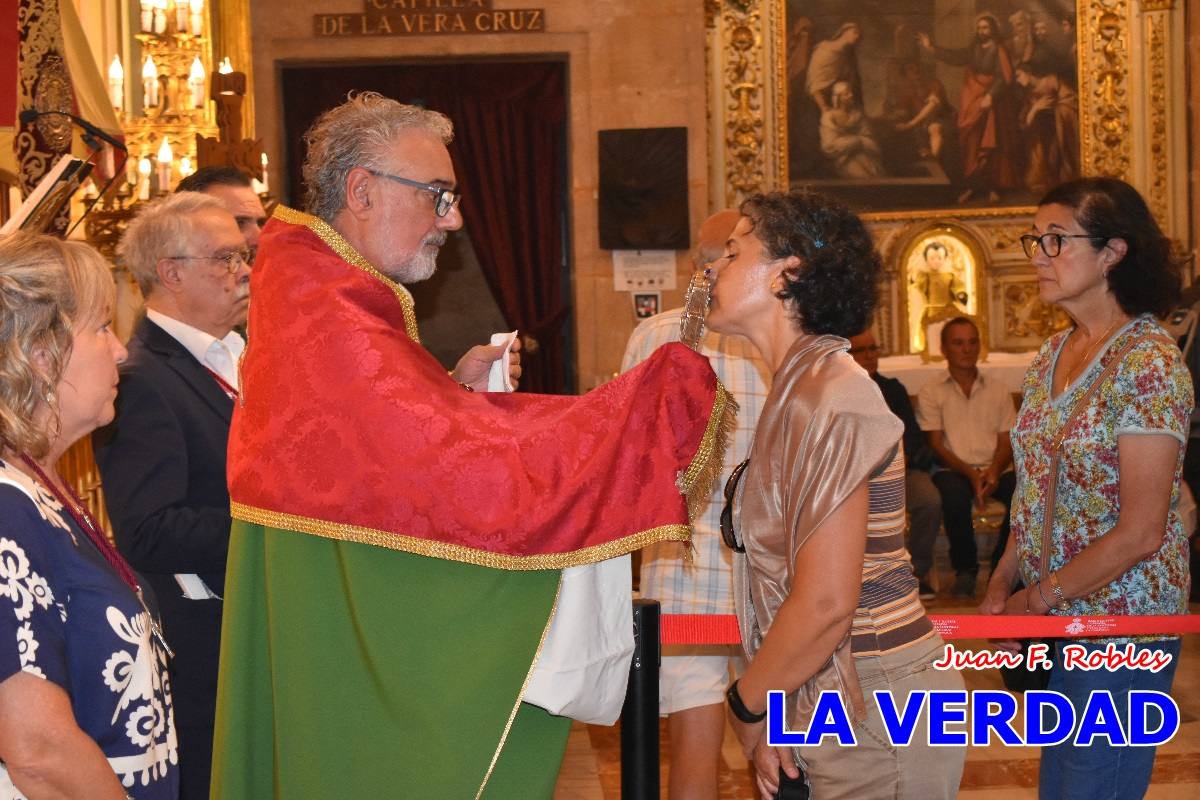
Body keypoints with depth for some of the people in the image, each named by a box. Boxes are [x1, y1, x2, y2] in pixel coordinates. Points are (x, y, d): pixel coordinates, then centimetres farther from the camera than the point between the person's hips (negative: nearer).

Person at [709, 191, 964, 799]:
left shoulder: (826, 396, -19)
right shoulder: (801, 389, 12)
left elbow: (826, 604, -23)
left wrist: (747, 705, -9)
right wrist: (766, 712, 4)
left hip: (876, 721, -9)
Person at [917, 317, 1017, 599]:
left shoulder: (997, 390, 17)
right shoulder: (931, 392, 8)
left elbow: (1006, 442, 11)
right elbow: (936, 446, -1)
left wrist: (994, 471, -12)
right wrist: (970, 473, -17)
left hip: (993, 470, 2)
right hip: (953, 470, -2)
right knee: (954, 493, -39)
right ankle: (965, 569, -13)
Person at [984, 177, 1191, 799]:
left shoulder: (1147, 361, -17)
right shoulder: (1052, 356, 7)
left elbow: (1141, 532, -20)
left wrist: (1038, 597, -14)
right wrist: (1002, 583, 1)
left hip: (1121, 629, -7)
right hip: (1057, 624, 7)